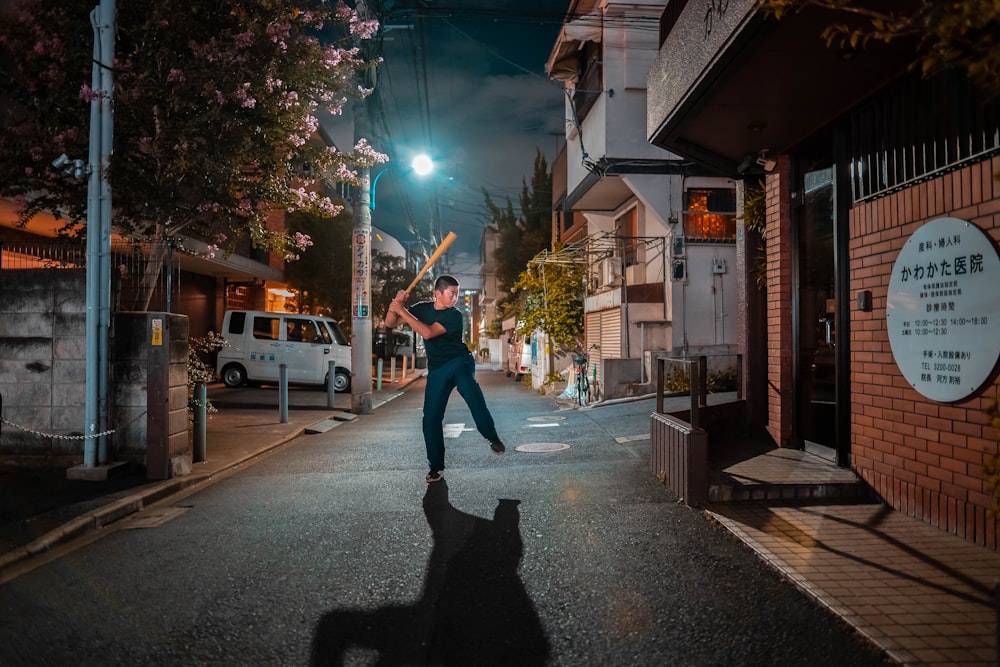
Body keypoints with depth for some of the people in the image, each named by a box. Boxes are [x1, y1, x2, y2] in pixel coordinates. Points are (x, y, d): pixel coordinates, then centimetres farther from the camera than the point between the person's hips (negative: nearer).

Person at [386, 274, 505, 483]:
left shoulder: (454, 316, -10)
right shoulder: (422, 308, 4)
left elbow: (427, 333, -23)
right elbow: (390, 323, 5)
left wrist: (403, 311, -21)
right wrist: (396, 304, -14)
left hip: (459, 362, -3)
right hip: (437, 370, 3)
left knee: (469, 389, -35)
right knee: (431, 418, -1)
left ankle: (492, 437, -28)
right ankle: (436, 468, 13)